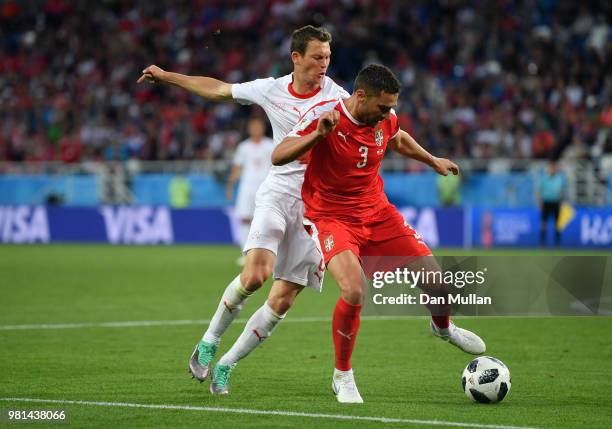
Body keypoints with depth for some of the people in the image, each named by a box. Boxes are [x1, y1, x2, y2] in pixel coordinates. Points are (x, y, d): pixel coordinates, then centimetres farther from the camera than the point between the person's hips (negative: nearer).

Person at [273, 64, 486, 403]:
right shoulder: (324, 116, -22)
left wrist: (433, 161, 30)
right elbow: (278, 157, -30)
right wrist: (317, 135, -44)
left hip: (377, 214, 5)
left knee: (435, 280, 0)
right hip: (331, 218, -5)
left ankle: (442, 327, 39)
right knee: (354, 292, -30)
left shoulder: (385, 119, -5)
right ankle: (342, 376, -6)